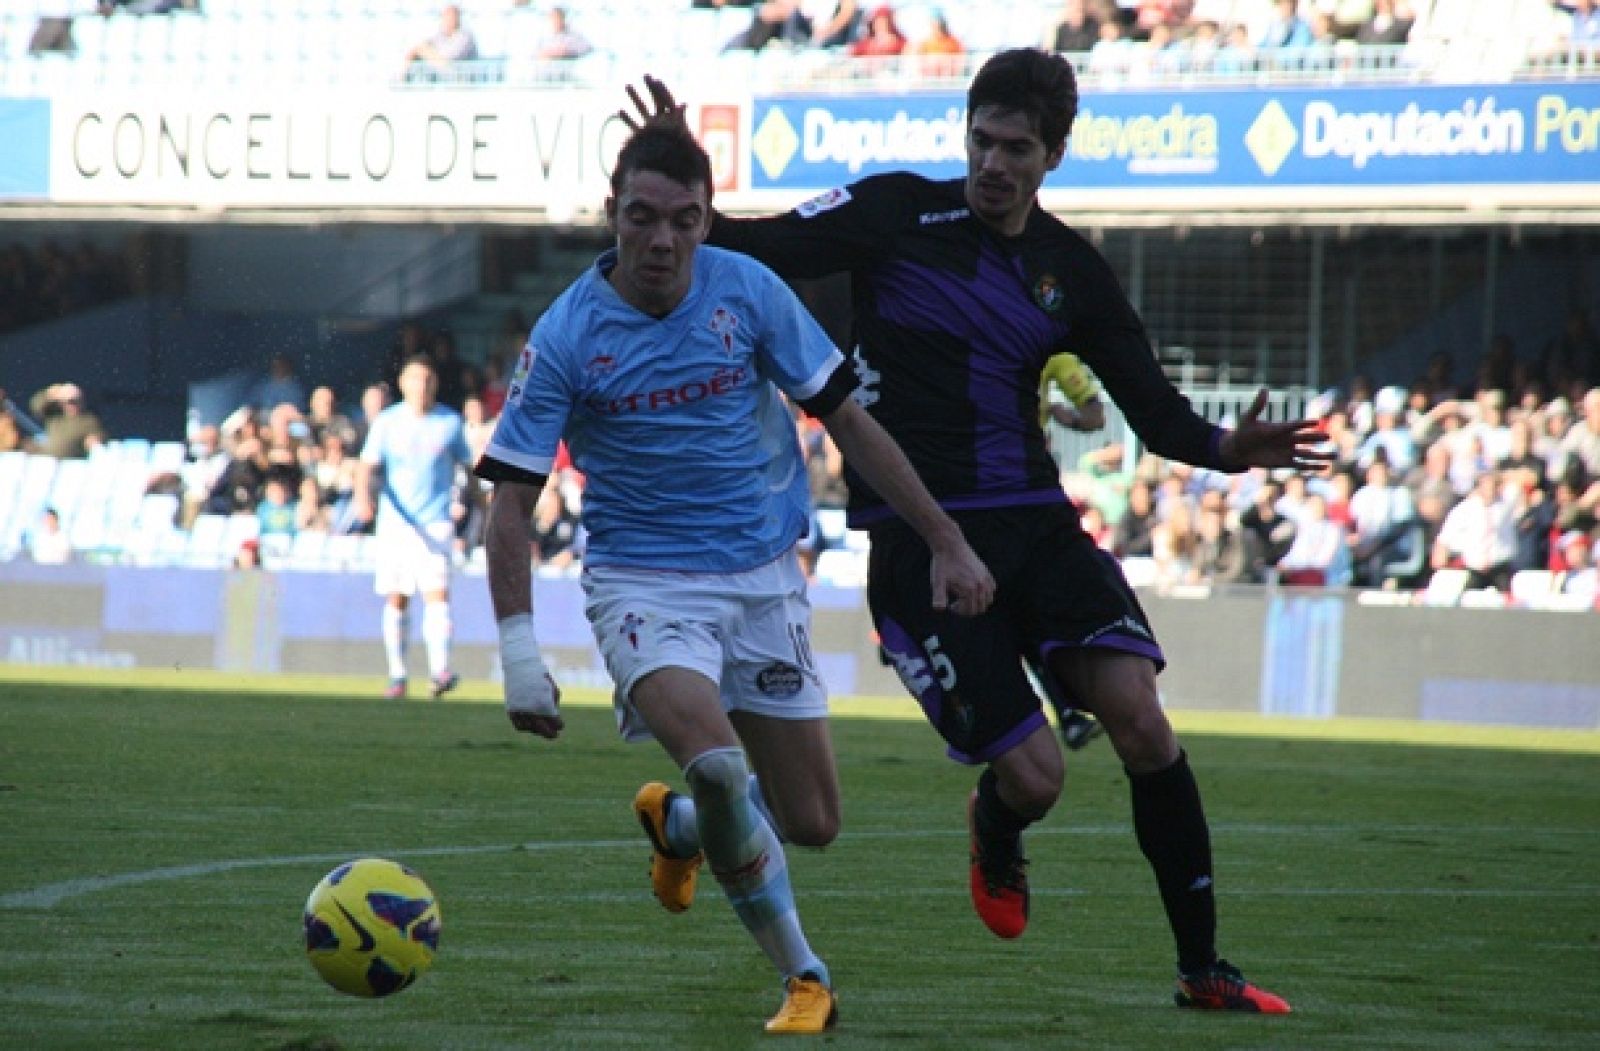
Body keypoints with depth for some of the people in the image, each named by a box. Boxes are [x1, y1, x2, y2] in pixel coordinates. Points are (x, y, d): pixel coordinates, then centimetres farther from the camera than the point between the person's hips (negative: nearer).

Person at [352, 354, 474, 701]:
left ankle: (440, 671, -24)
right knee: (396, 600, 3)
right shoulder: (387, 422, 3)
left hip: (435, 524, -1)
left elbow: (467, 465, 15)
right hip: (394, 520, 1)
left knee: (437, 594, -15)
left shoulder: (450, 422, 5)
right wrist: (363, 496, -24)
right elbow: (367, 465, -5)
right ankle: (397, 676, 12)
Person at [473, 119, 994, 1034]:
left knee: (812, 823, 3)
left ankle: (678, 825, 37)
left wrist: (946, 539, 2)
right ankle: (805, 978, -9)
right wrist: (520, 655, -16)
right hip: (643, 579, -3)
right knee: (717, 763, -29)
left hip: (764, 576, 3)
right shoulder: (567, 338, -11)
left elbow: (846, 418, 3)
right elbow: (512, 500, -8)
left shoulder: (748, 292, -5)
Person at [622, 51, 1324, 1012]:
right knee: (1033, 776, -12)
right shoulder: (898, 214, -1)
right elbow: (760, 250, -4)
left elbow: (1155, 410, 8)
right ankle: (995, 837, 29)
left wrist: (1225, 449, -12)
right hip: (917, 538, -3)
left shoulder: (1072, 271, 8)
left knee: (1139, 717, -17)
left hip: (1033, 519, 3)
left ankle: (1203, 972, -5)